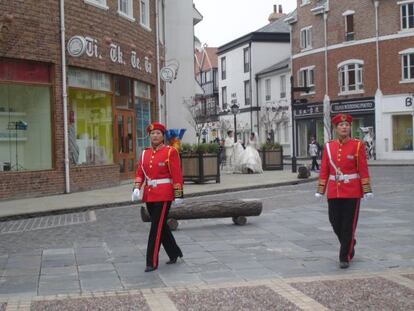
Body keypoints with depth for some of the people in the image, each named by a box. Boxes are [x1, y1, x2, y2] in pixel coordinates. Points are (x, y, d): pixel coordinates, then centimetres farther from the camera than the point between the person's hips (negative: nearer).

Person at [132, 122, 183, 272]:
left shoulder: (171, 152, -6)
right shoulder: (145, 153, 11)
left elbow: (177, 175, -8)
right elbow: (140, 172, 7)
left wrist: (178, 195, -11)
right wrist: (137, 188, -10)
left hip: (164, 195, -6)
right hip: (149, 194, 6)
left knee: (157, 228, -7)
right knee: (161, 226, 15)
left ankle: (152, 262, -2)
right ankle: (174, 253, 31)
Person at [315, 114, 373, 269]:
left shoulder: (358, 145, -3)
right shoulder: (328, 147, 5)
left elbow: (363, 170, -5)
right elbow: (324, 170, 6)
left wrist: (367, 190, -8)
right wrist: (320, 191, 4)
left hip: (352, 192, -3)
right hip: (334, 192, 3)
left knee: (348, 225, -1)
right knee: (336, 223, 8)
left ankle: (345, 257, 9)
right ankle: (350, 244, 35)